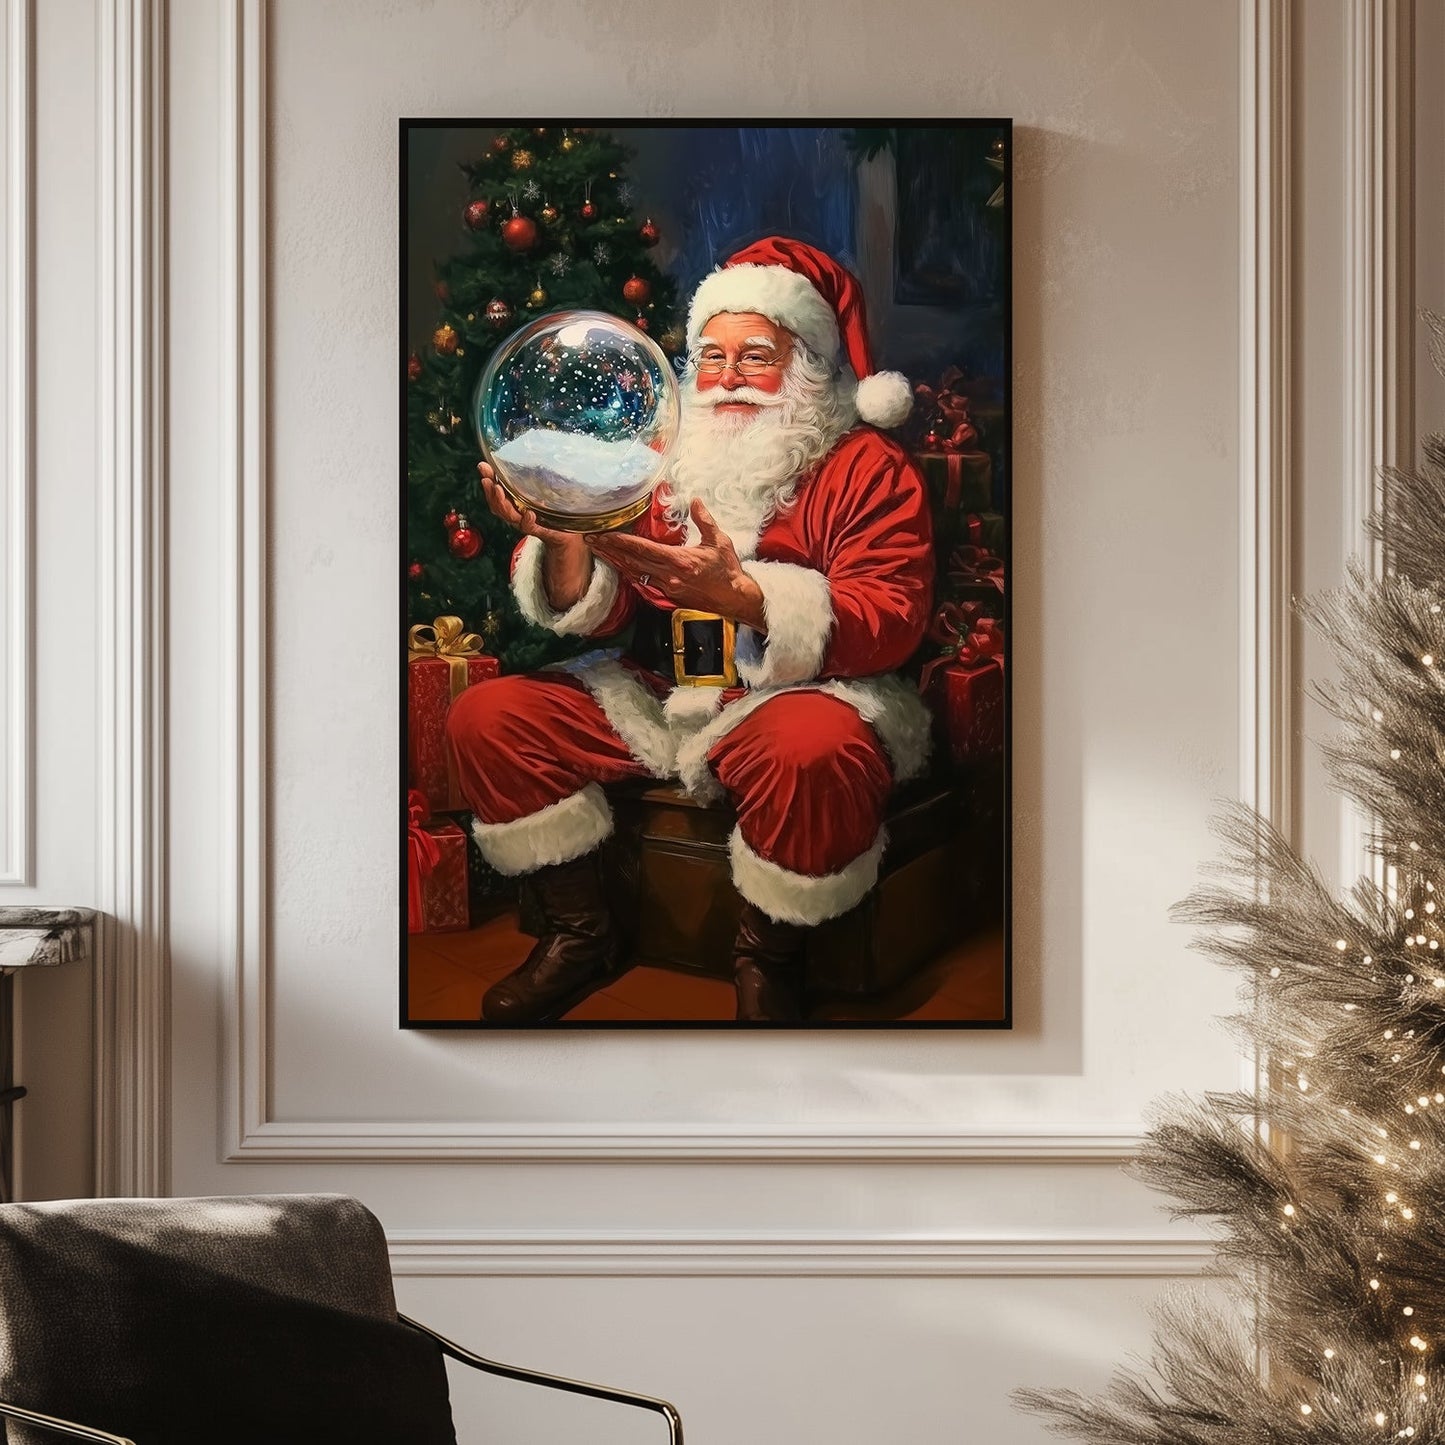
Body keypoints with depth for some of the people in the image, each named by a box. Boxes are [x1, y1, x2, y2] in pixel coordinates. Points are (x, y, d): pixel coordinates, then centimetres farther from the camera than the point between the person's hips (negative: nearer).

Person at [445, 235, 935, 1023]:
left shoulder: (867, 468, -4)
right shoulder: (659, 456, 10)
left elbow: (887, 625, -19)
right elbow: (592, 609, 2)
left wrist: (736, 595, -33)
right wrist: (564, 543, -23)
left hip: (797, 696, -5)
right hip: (656, 695, 5)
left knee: (814, 752, -39)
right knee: (485, 717, -7)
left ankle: (767, 961, -13)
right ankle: (580, 935, 5)